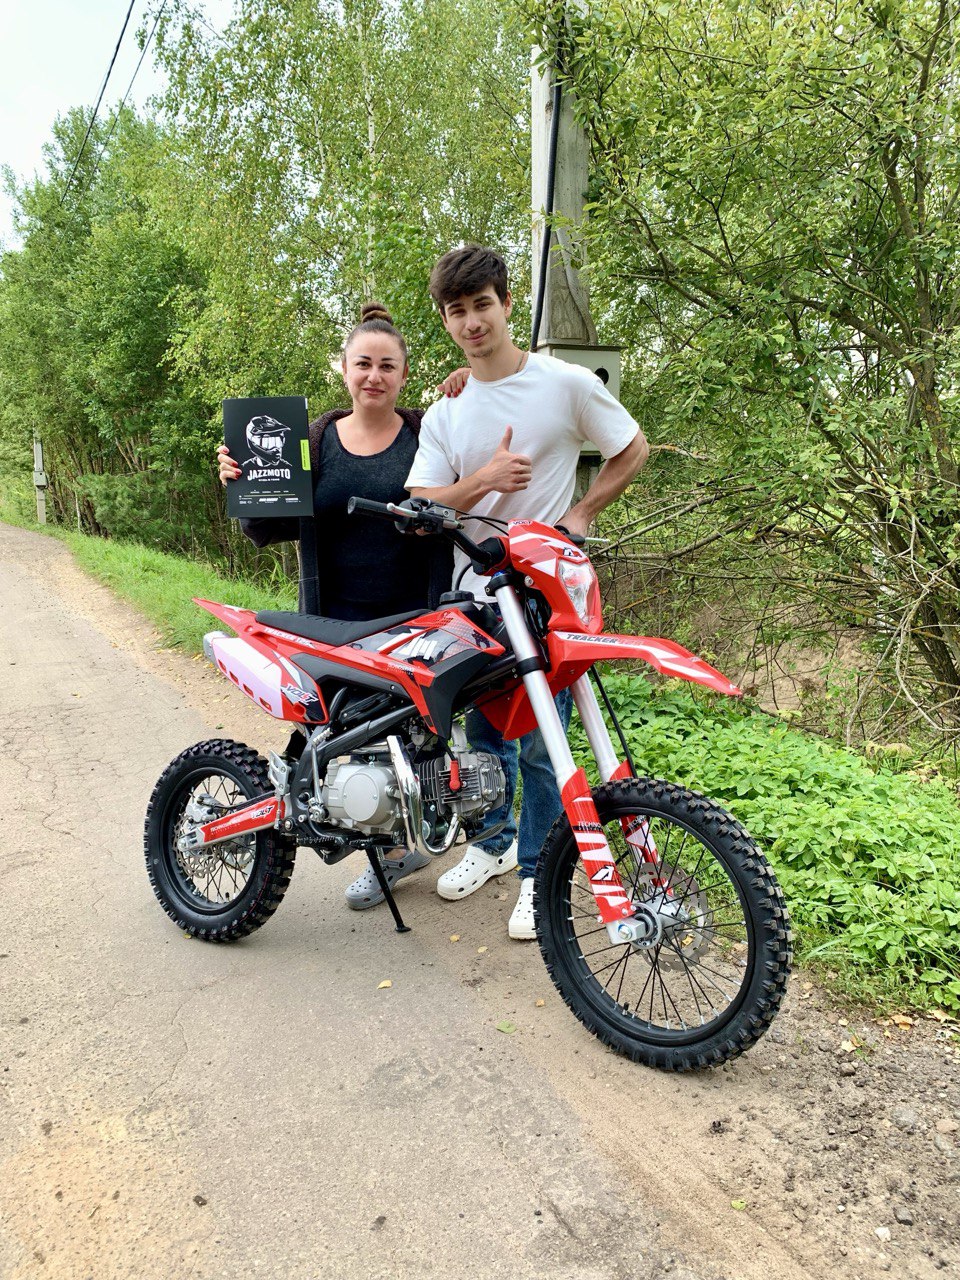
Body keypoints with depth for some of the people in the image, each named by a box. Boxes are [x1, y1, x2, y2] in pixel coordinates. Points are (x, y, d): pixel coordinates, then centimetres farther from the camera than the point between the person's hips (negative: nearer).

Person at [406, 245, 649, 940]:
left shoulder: (568, 382, -3)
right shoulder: (444, 414, 7)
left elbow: (634, 449, 6)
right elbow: (421, 508, -3)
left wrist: (581, 514, -6)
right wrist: (484, 480, -20)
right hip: (473, 592, 5)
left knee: (540, 743, -2)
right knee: (483, 729, 16)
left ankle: (540, 871, 17)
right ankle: (494, 841, 38)